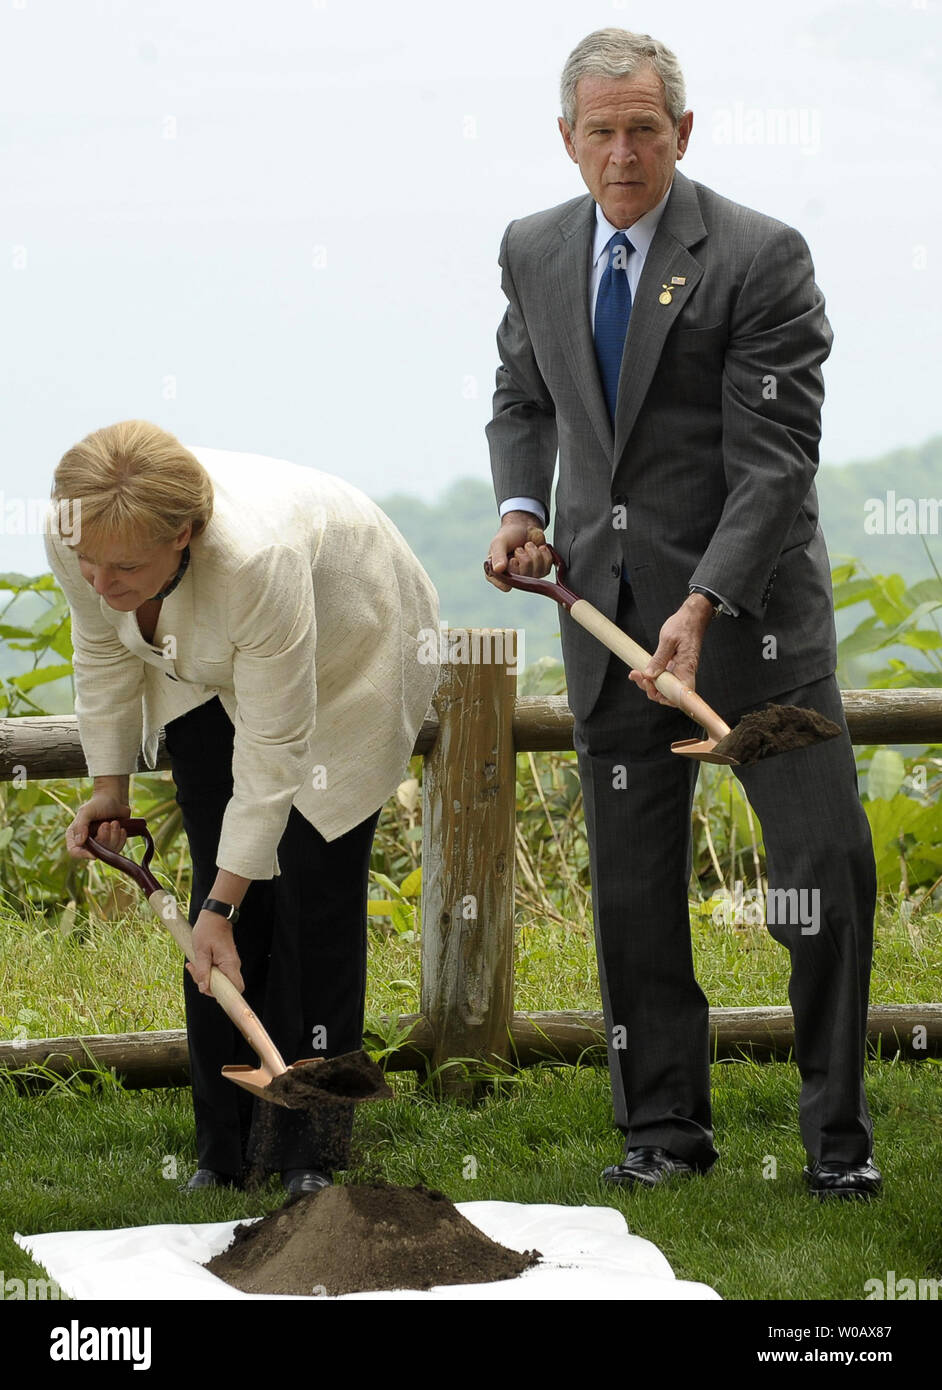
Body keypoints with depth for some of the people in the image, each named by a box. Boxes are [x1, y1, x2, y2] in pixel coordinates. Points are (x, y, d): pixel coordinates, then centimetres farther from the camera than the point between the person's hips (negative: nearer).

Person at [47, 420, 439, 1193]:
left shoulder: (257, 559, -44)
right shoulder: (79, 535, -28)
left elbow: (273, 750, -35)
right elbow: (102, 646, -4)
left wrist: (221, 909, -32)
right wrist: (109, 781, 0)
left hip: (344, 657, -5)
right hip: (208, 672, 5)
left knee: (312, 893, -10)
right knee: (227, 883, -2)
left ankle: (312, 1152, -2)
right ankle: (227, 1153, 2)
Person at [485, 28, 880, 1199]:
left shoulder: (760, 257, -12)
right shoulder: (535, 252, 5)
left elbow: (777, 453, -16)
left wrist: (704, 606, -25)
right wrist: (520, 506, 1)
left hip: (748, 597, -4)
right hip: (607, 603, 4)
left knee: (823, 854, -7)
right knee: (630, 881, 7)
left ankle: (836, 1133, 2)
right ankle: (663, 1126, 17)